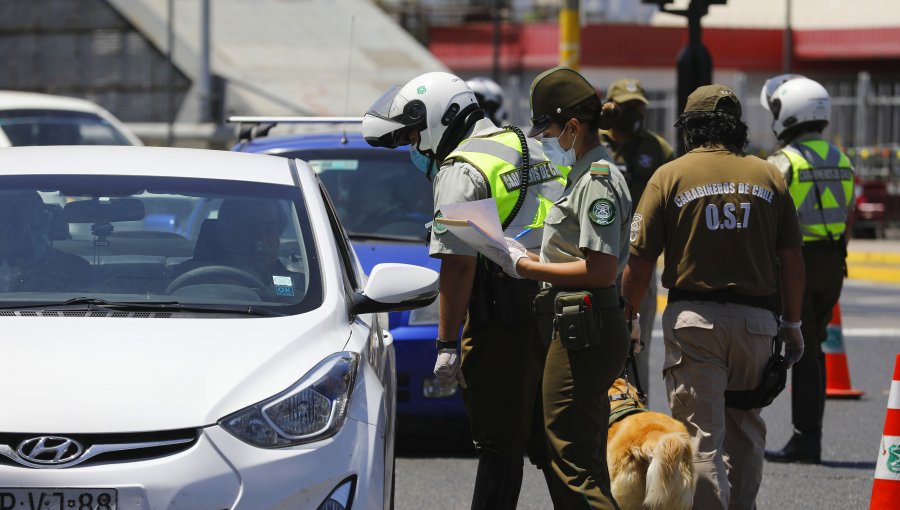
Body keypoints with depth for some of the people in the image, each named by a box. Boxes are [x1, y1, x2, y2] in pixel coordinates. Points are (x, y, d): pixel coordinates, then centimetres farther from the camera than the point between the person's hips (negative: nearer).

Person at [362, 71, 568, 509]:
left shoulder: (461, 171, -10)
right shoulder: (531, 149, 18)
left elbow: (458, 264, -17)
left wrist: (447, 344, -16)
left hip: (505, 322, -8)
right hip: (555, 312, 8)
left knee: (498, 443, -5)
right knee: (548, 437, 15)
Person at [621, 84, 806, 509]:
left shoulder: (669, 176, -2)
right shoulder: (770, 176, 6)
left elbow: (640, 262, -4)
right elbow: (792, 260, 5)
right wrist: (792, 323, 13)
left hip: (692, 319, -3)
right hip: (756, 319, 3)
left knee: (702, 434, -2)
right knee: (746, 430, 17)